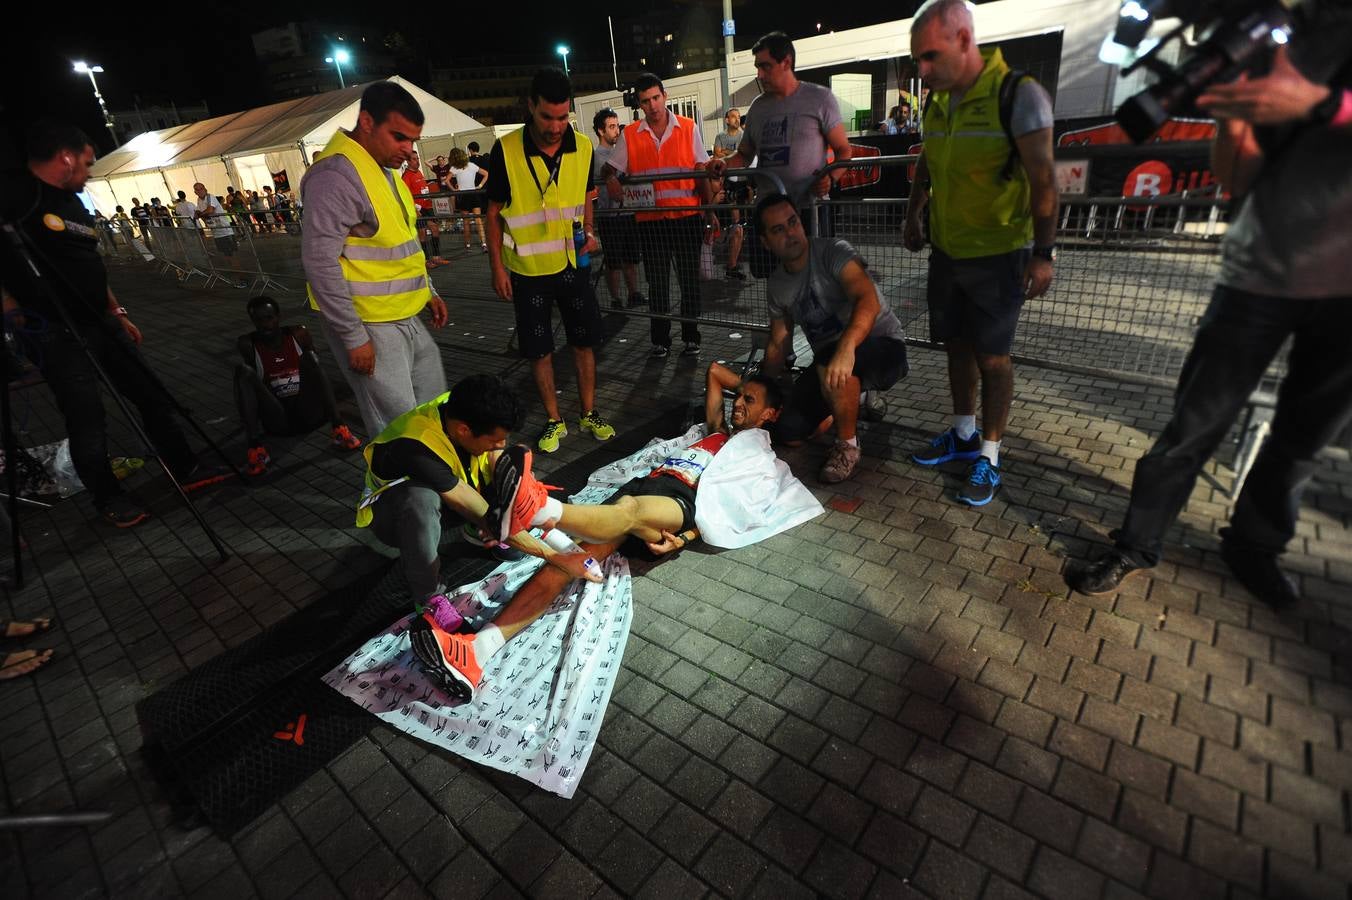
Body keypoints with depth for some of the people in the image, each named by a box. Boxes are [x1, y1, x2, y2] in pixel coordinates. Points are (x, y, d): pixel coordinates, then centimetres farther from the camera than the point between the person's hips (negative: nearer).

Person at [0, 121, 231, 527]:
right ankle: (108, 499, 13)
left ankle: (186, 469, 20)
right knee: (88, 421, -2)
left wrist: (118, 313, 19)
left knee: (151, 394, 10)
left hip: (100, 323, 8)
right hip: (57, 334, -8)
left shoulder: (72, 201, 15)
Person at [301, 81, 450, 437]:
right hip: (368, 326, -10)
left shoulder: (383, 168, 12)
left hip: (404, 318, 10)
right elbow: (320, 263, -22)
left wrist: (428, 291, 19)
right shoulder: (336, 175, -19)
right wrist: (354, 337, -21)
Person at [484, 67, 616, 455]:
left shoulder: (582, 147, -2)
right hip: (527, 269, -2)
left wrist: (588, 232, -5)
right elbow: (494, 211, -3)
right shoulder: (506, 150, -10)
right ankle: (554, 420, 21)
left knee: (584, 340, 8)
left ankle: (589, 414, 24)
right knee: (539, 349, 6)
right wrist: (497, 266, -6)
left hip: (572, 263, 2)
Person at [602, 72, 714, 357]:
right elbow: (611, 168, 11)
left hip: (687, 216, 0)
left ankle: (691, 336, 18)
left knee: (689, 280, 5)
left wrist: (709, 209, -1)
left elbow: (701, 171, 5)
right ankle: (660, 339, 18)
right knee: (657, 283, 6)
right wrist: (610, 180, -13)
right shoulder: (629, 135, 6)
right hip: (650, 219, 1)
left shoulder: (688, 128, 5)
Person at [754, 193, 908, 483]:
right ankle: (849, 404, 22)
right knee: (788, 433, -7)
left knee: (831, 362, -40)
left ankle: (848, 446, -14)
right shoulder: (776, 284, 2)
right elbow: (778, 343, 11)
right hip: (827, 358, 6)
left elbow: (869, 300, -36)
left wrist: (846, 348, -53)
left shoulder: (833, 252, -18)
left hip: (884, 347, -6)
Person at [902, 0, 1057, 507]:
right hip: (946, 251, 6)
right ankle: (963, 435, 29)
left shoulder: (1018, 94, -13)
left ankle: (988, 457, 13)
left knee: (991, 356, 0)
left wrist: (1044, 252, -18)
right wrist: (913, 217, 22)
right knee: (957, 345, 13)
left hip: (996, 255, -6)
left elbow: (1042, 178, -15)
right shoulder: (937, 103, 6)